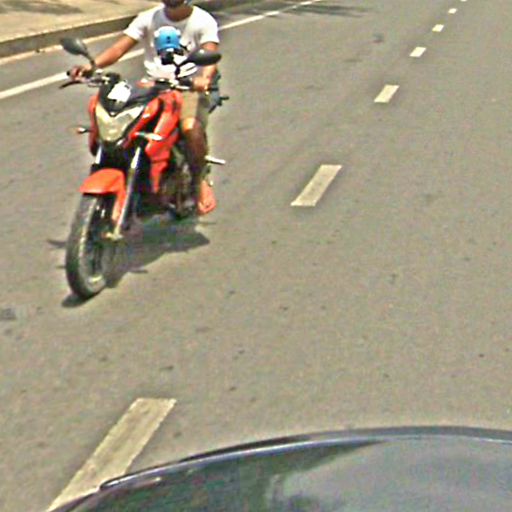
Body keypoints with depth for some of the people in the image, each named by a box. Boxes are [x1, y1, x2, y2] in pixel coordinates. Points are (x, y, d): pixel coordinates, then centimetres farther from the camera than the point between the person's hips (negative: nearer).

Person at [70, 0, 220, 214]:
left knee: (191, 127, -36)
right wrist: (91, 65, -22)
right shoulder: (149, 18, 8)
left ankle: (198, 180, -7)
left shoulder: (203, 21, -2)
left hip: (189, 87, -3)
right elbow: (119, 47, -2)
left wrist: (204, 78, -43)